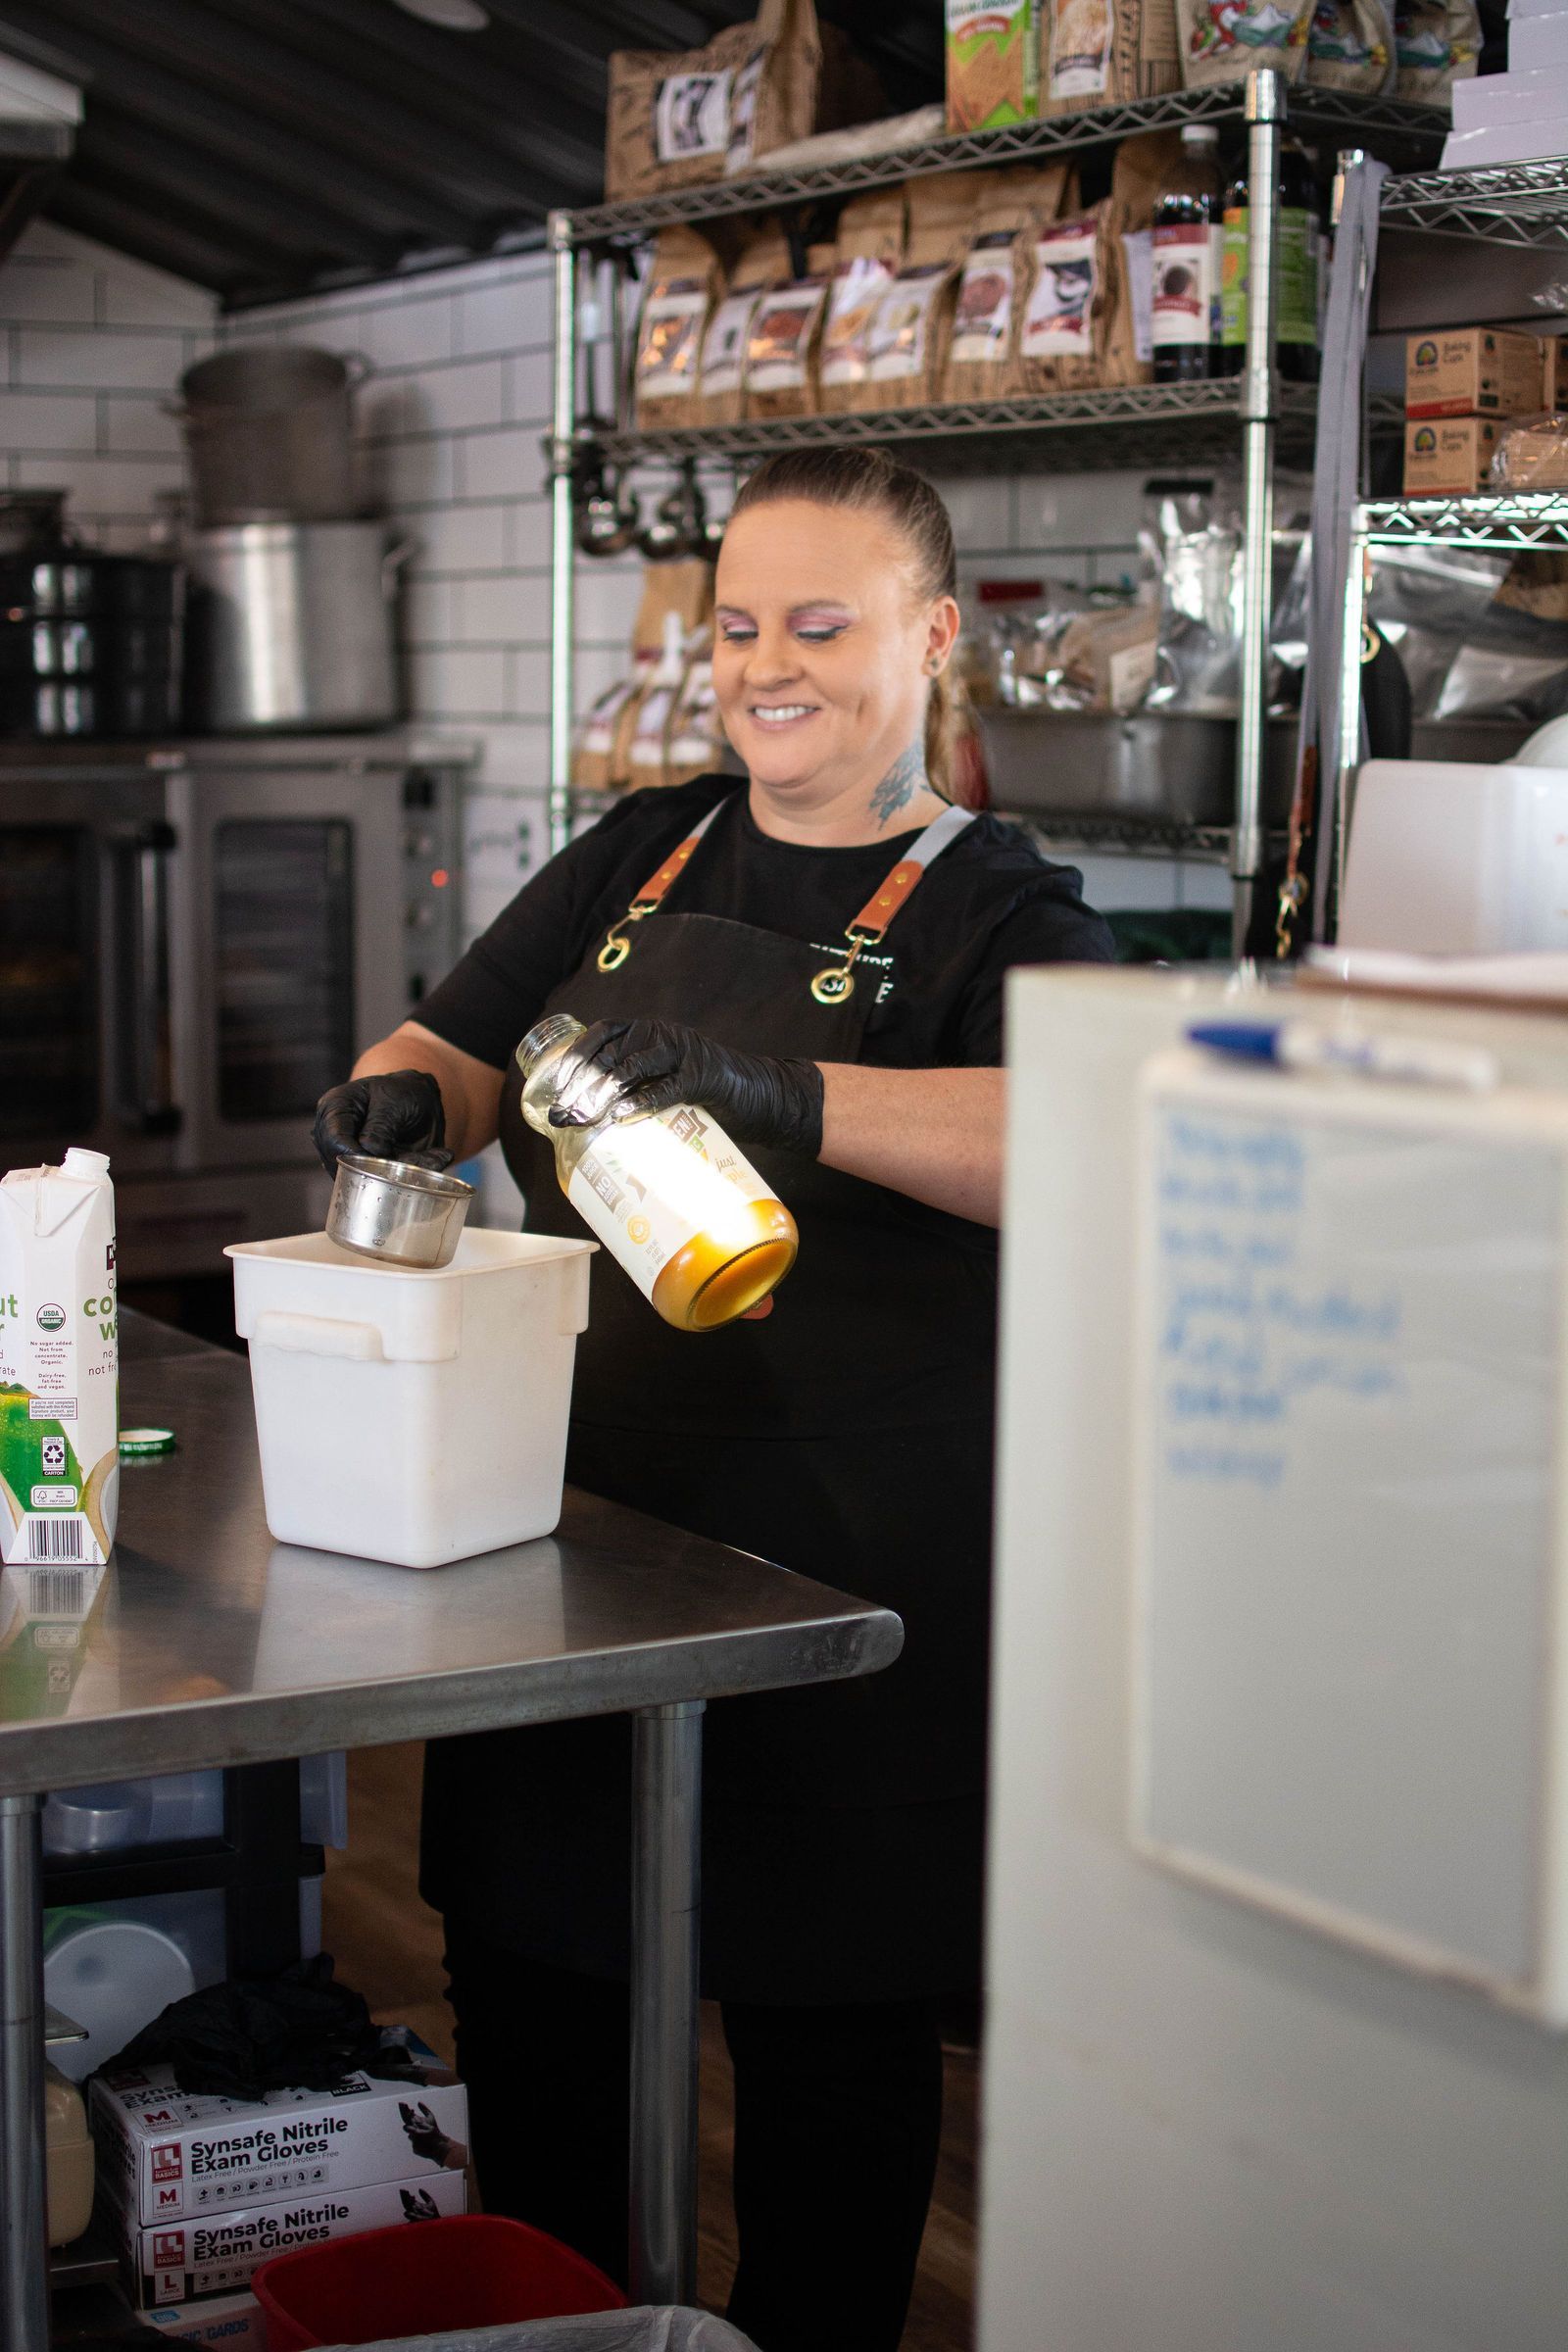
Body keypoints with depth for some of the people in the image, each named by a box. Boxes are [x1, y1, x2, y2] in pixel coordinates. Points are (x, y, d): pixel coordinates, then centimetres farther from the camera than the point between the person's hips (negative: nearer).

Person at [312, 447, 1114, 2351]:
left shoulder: (995, 912, -7)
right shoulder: (641, 855, 11)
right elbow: (458, 1053, 11)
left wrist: (790, 1094, -40)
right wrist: (402, 1098, -13)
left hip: (843, 1576, -5)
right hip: (574, 1516, 6)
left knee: (830, 2036, 8)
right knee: (527, 1980, 16)